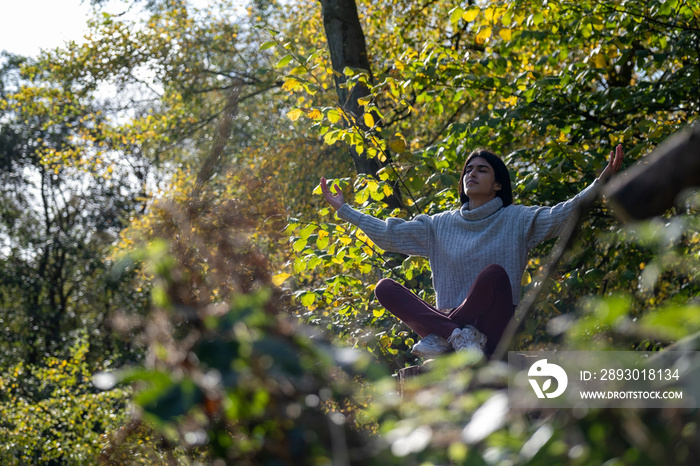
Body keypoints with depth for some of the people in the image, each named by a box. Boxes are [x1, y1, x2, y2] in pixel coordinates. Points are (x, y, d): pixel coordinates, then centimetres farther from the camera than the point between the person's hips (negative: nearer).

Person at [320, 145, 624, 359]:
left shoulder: (516, 219, 7)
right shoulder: (441, 225, 17)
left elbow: (560, 215, -8)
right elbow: (388, 233, 17)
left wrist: (601, 182, -21)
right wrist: (343, 209, 16)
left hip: (494, 328, -3)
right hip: (447, 316, 4)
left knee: (494, 272, -34)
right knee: (385, 288, -15)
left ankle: (440, 339, -26)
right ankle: (456, 334, -32)